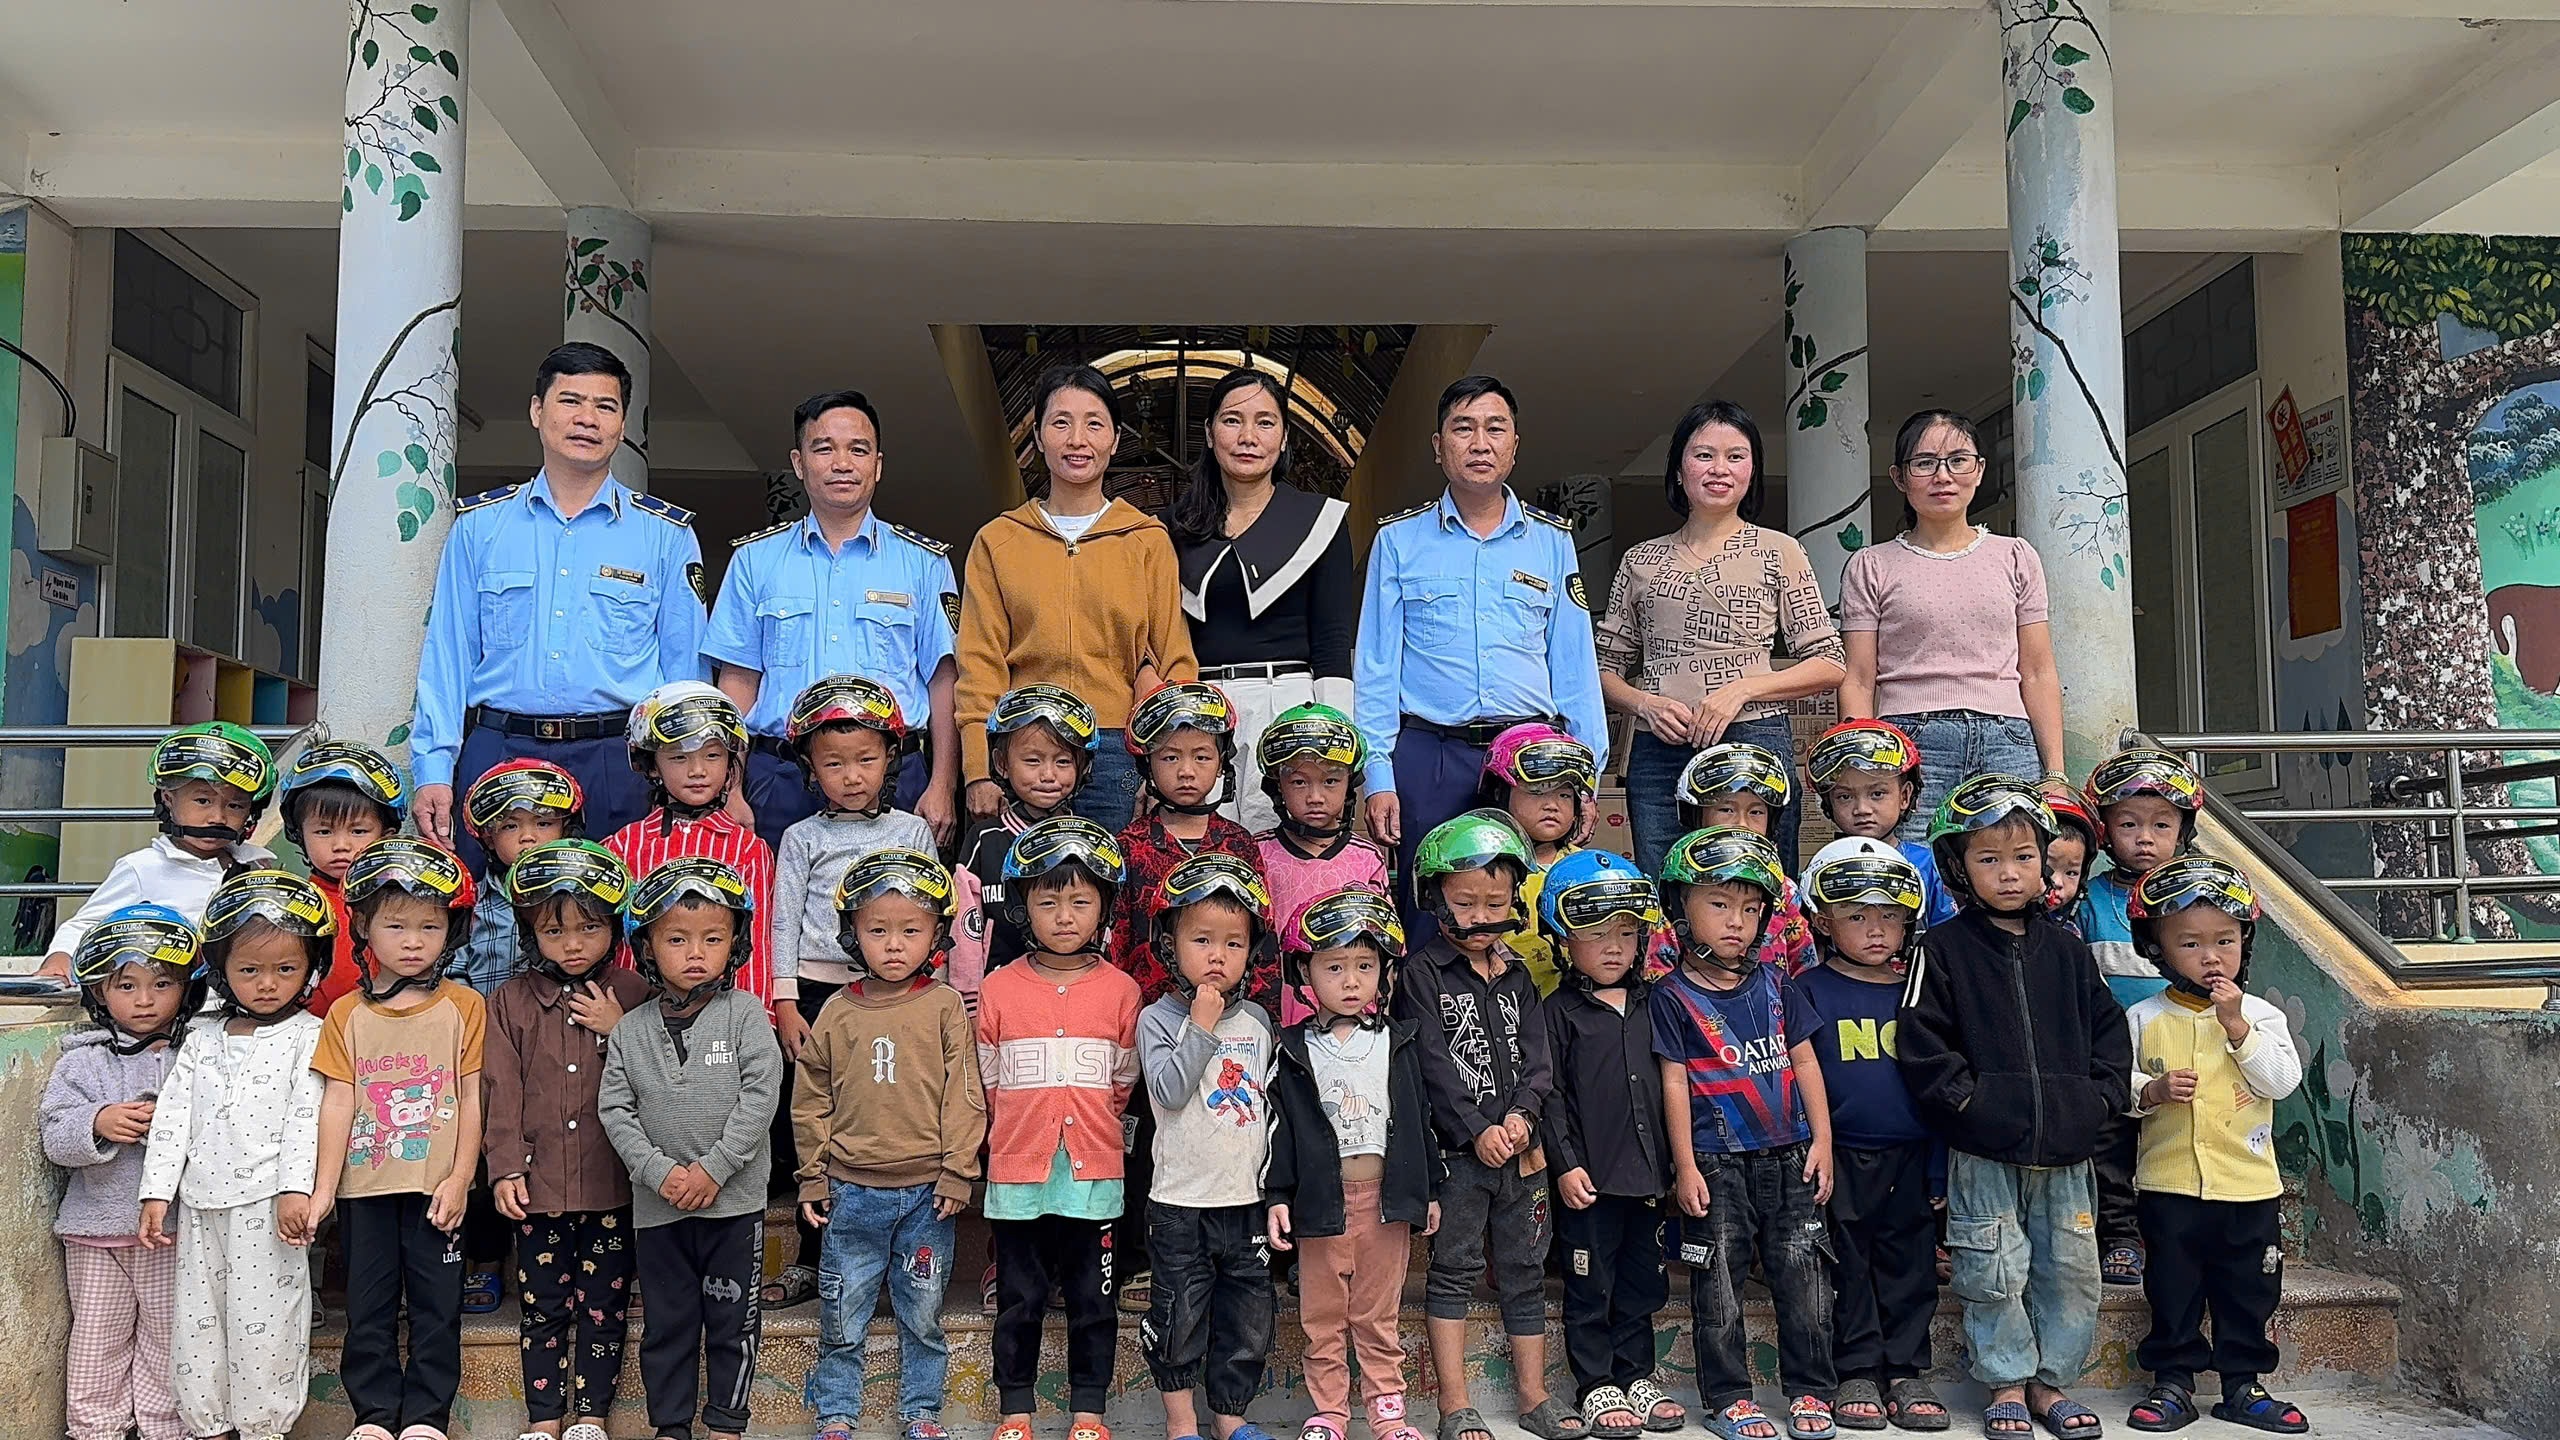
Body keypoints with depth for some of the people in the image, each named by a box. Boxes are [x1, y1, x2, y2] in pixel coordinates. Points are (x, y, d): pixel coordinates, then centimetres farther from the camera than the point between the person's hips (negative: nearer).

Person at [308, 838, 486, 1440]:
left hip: (436, 1187, -1)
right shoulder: (347, 1014, 2)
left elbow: (472, 1098, -3)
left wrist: (460, 1178, -8)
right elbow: (337, 1103, 0)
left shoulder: (463, 1006, -2)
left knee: (437, 1307, 6)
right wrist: (324, 1187, -4)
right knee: (367, 1308, 10)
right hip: (365, 1188, 2)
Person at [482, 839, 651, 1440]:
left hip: (613, 1186, -1)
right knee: (542, 1305, 11)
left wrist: (618, 1032, -15)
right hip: (540, 1183, 1)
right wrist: (506, 1168, -7)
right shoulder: (511, 1001, 1)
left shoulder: (632, 995, -1)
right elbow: (503, 1092, 0)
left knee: (605, 1305, 9)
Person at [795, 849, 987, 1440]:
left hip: (927, 1192, -1)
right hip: (853, 1191, 1)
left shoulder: (945, 1007, -3)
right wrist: (813, 1177, 7)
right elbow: (811, 1099, 8)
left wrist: (957, 1173, -6)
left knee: (923, 1313, 11)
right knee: (843, 1316, 8)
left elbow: (964, 1096, -3)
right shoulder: (838, 1012, 2)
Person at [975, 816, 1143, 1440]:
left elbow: (1124, 1081, 10)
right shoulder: (998, 991, -2)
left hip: (1094, 1173, 0)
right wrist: (1023, 1129, 8)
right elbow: (982, 1085, 5)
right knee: (1019, 1301, 11)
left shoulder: (1120, 990, -1)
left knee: (1093, 1300, 10)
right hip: (1016, 1172, 0)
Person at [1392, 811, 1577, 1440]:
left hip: (1519, 1148, 5)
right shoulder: (1422, 973, -6)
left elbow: (1536, 1057, 5)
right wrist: (1476, 1131, -17)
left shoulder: (1517, 977, 11)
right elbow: (1432, 1064, -13)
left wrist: (1521, 1115, -12)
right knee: (1454, 1271, 1)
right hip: (1456, 1151, -5)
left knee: (1524, 1272, 13)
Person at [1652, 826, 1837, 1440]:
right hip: (1717, 1162, -3)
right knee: (1719, 1286, 5)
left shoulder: (1774, 983, 6)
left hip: (1789, 1157, 3)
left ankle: (1811, 1389, 20)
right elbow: (1674, 1082, -6)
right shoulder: (1673, 995, -5)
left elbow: (1804, 1061, 10)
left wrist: (1822, 1140, 5)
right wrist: (1685, 1167, -7)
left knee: (1804, 1277, 5)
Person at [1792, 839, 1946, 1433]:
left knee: (1910, 1264, 8)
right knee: (1849, 1267, 5)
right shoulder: (1809, 991, -3)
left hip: (1911, 1158, 3)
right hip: (1841, 1158, -3)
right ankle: (1858, 1373, 16)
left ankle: (1906, 1372, 19)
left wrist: (1941, 1162, 11)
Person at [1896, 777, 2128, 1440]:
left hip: (2065, 1149, 4)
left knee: (2071, 1271, 10)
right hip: (1983, 1153, -4)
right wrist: (1966, 1102, -13)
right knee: (1994, 1273, 2)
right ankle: (2008, 1383, 19)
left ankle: (2051, 1379, 26)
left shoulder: (2067, 951, 9)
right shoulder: (1944, 949, -4)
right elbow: (1922, 1041, -8)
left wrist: (2098, 1099, 2)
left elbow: (2108, 1030, 13)